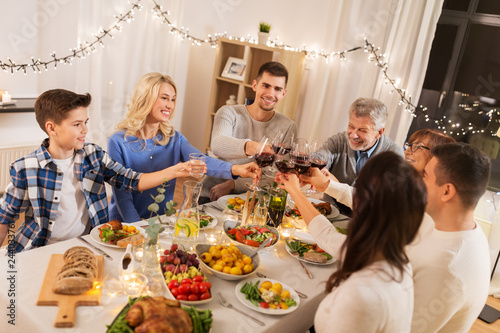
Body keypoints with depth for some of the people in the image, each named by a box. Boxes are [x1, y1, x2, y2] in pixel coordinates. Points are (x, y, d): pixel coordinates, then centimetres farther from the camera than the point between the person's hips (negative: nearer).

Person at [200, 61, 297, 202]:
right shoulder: (229, 113, 1)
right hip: (209, 198, -1)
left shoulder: (288, 127, 3)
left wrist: (232, 185, -14)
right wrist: (250, 147, -41)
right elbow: (217, 144, -21)